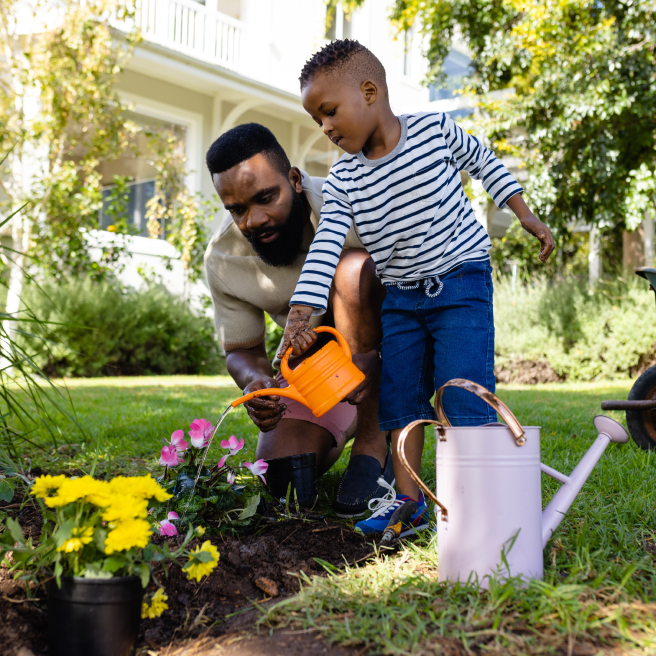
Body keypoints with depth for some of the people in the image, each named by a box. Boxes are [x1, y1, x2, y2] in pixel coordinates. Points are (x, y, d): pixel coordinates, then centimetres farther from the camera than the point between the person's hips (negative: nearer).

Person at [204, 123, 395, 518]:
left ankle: (373, 443, -23)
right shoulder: (223, 260, -12)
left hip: (388, 349, -2)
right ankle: (346, 426, 18)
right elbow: (242, 350, 0)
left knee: (355, 269, -33)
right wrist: (255, 382, -27)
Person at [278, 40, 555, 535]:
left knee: (462, 398, -12)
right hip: (400, 295, 4)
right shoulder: (343, 180, -5)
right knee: (399, 398, 5)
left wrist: (526, 215, 9)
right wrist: (300, 315, -26)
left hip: (463, 280, -4)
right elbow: (325, 248, -14)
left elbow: (484, 162, 9)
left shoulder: (436, 129, -9)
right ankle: (409, 500, 15)